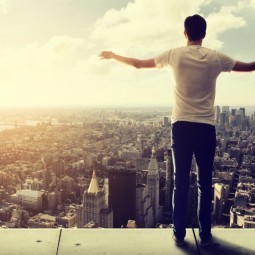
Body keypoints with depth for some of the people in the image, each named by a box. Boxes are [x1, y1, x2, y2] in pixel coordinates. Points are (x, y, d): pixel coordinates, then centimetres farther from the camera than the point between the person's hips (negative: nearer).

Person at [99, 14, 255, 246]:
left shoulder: (174, 55, 2)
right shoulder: (216, 58, 2)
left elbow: (137, 64, 9)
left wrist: (113, 56, 25)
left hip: (182, 126, 0)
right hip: (206, 127, 0)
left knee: (181, 182, 7)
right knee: (205, 183, 9)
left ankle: (179, 233, 13)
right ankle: (205, 234, 17)